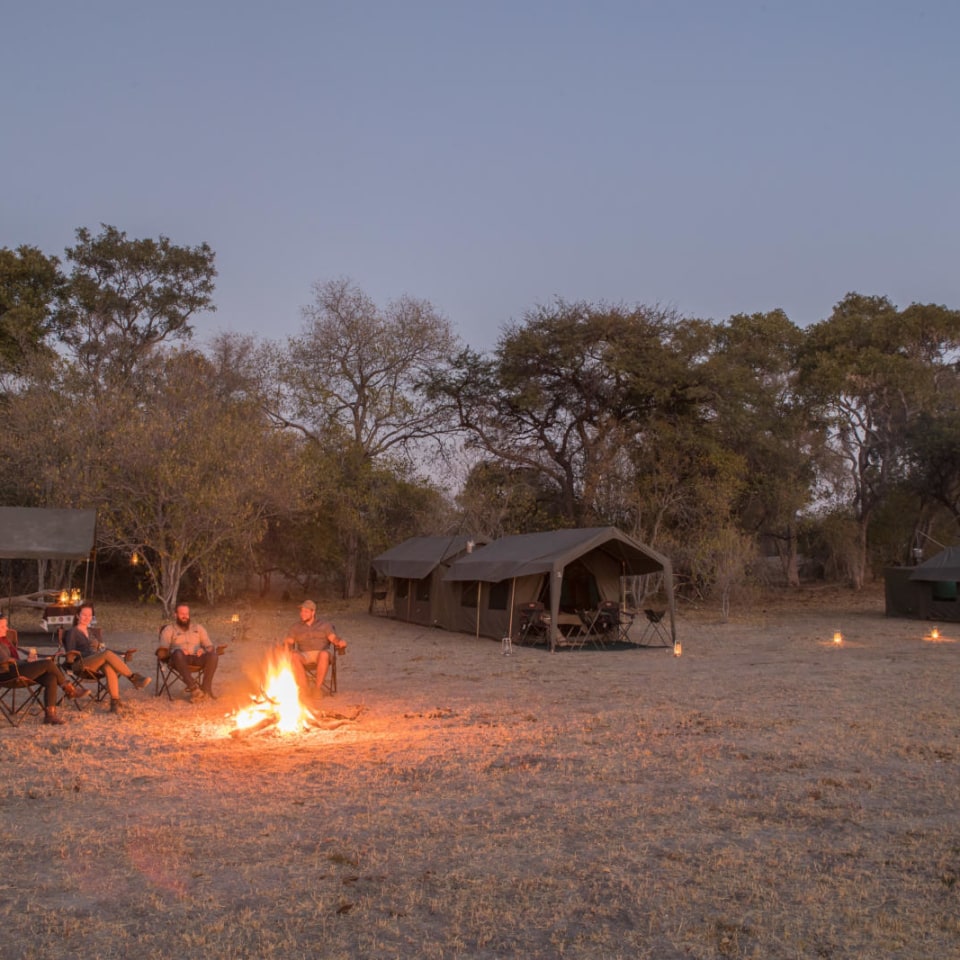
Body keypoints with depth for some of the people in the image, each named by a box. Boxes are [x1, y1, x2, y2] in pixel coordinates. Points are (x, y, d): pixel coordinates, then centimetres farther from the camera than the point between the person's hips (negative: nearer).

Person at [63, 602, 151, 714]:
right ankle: (133, 677, -36)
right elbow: (70, 654, -1)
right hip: (83, 664, -5)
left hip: (98, 663, 5)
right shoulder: (72, 632, 10)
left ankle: (115, 701, -48)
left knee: (109, 667, -36)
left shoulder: (91, 631, 28)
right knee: (108, 654, -36)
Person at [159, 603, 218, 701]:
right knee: (178, 653, -40)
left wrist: (203, 650, -6)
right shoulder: (169, 629, 18)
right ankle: (194, 687, -43)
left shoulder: (198, 628, 26)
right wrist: (179, 651, -17)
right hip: (180, 659, -2)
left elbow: (209, 645, 19)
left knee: (213, 655, -31)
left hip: (197, 658, 2)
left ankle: (206, 688, -33)